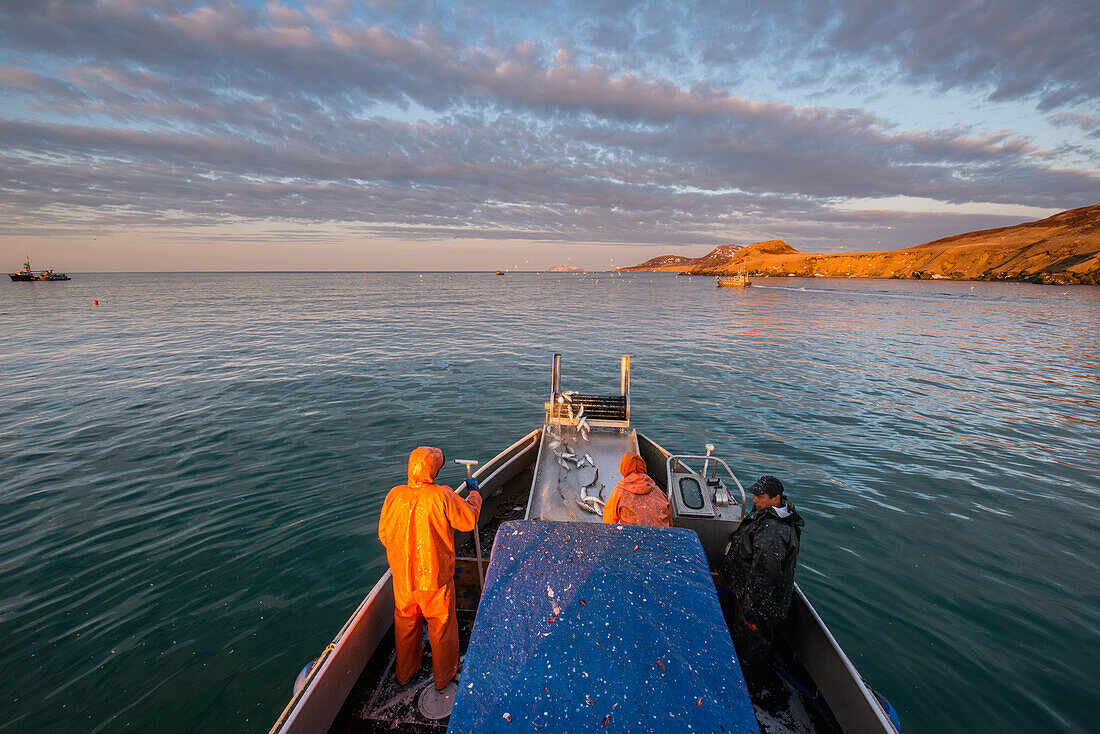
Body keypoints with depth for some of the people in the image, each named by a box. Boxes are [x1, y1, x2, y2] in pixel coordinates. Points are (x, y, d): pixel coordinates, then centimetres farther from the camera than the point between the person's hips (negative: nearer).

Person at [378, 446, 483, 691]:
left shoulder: (394, 495, -12)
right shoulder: (442, 496, -25)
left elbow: (383, 534, 1)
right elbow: (469, 521, -13)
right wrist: (474, 492, 3)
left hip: (402, 576, 4)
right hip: (436, 578, -4)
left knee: (405, 624, 27)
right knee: (441, 626, 19)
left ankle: (405, 671, 48)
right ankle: (443, 675, 39)